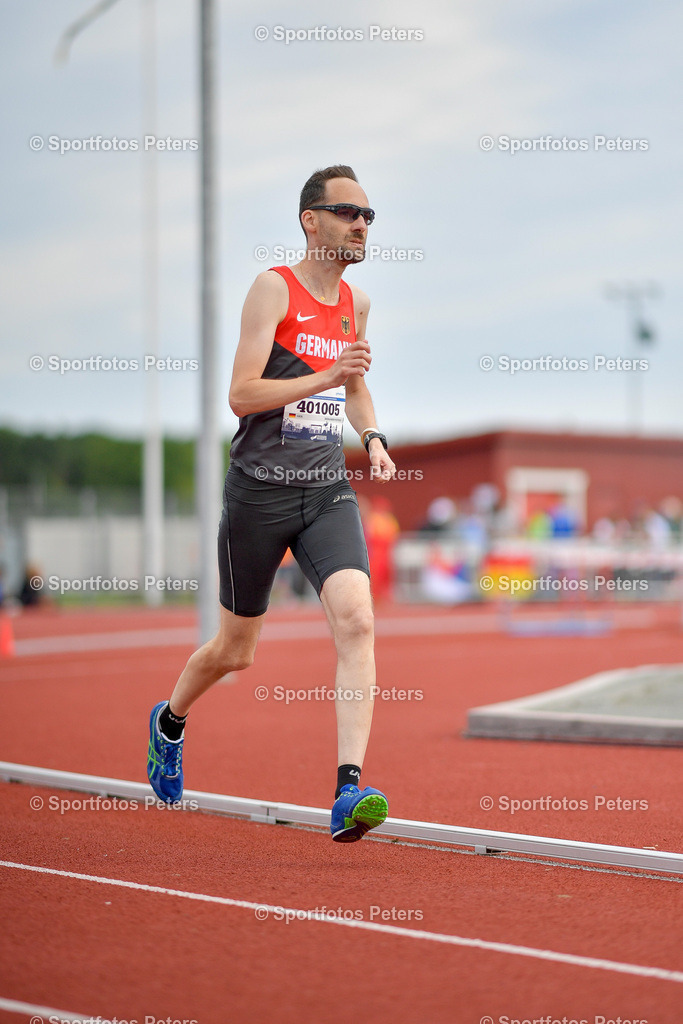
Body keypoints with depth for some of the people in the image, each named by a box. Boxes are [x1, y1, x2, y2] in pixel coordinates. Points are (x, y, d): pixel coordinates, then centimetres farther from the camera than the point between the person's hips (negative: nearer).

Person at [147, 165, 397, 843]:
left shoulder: (355, 303, 12)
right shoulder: (274, 288, -8)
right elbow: (242, 394, -16)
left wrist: (374, 440, 10)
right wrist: (326, 376, -25)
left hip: (328, 491, 4)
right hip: (260, 490, -4)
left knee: (356, 621, -20)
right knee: (235, 650, 11)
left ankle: (348, 794, -23)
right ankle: (169, 722, 43)